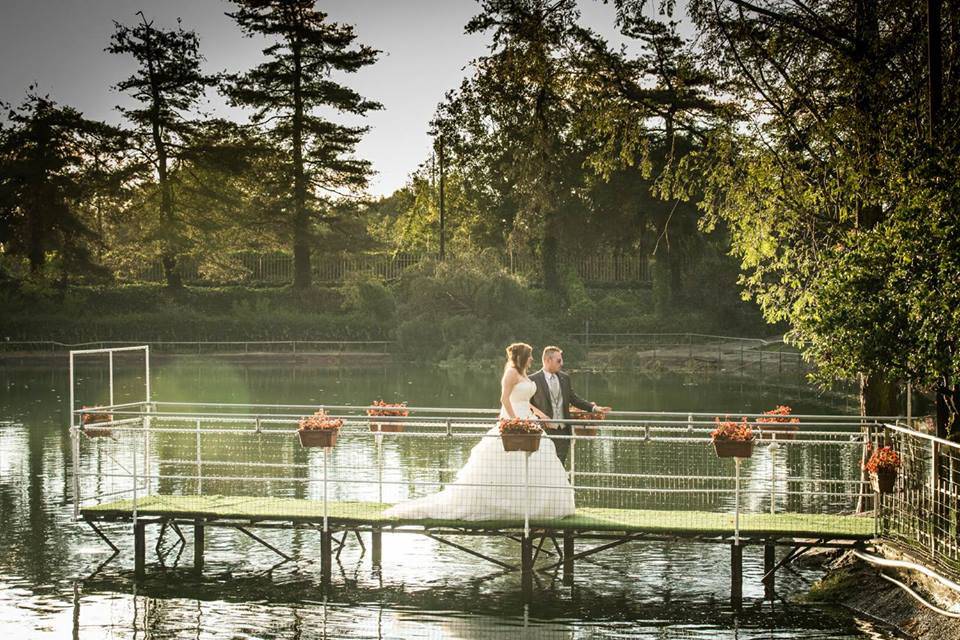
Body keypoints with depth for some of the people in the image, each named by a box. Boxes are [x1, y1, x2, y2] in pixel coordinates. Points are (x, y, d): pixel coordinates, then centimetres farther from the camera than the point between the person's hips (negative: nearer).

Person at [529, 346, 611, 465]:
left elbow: (573, 398, 15)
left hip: (563, 430, 5)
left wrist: (594, 407, 6)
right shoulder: (534, 380, -5)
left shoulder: (565, 378, 12)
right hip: (545, 430, -5)